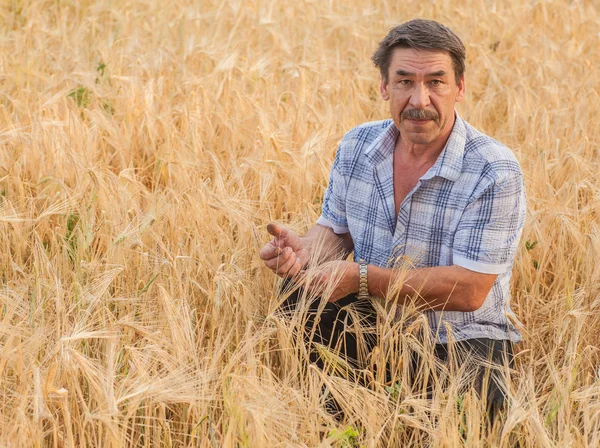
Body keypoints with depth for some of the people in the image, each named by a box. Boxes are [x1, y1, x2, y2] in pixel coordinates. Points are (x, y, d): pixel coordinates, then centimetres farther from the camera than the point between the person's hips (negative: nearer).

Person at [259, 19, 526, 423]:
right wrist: (304, 249, -12)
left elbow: (468, 290, -23)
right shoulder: (357, 146, 0)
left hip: (462, 338, -5)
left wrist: (363, 278, -27)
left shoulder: (495, 173, -19)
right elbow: (337, 228, 13)